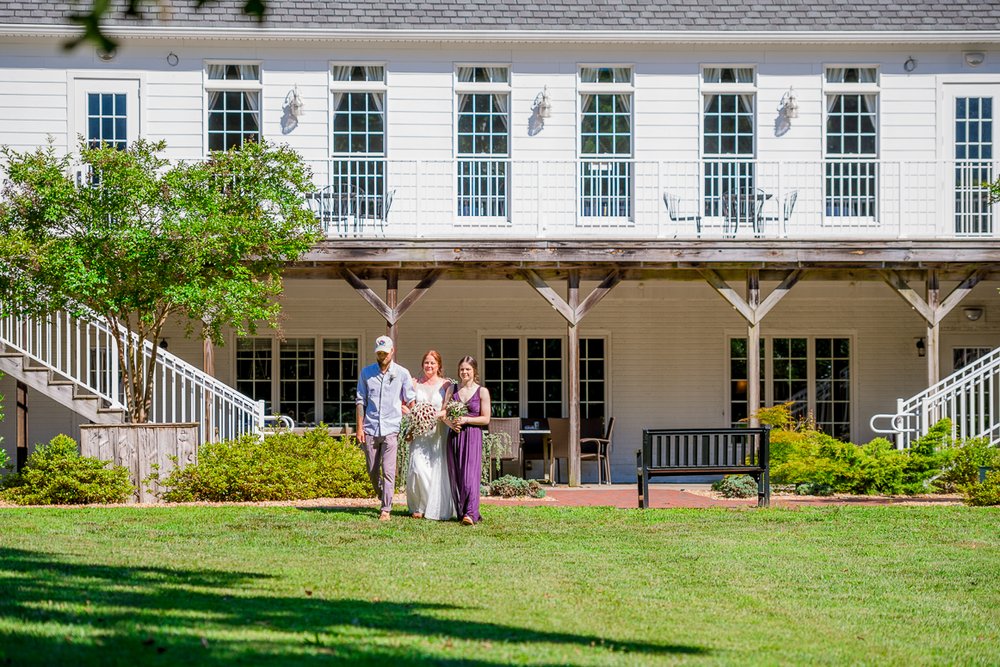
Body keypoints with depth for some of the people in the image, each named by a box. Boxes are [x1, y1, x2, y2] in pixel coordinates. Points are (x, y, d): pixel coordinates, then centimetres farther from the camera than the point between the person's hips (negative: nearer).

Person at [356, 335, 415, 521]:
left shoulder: (402, 373, 3)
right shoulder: (366, 372, 7)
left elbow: (410, 401, 6)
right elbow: (361, 401, 8)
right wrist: (359, 427, 2)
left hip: (391, 429, -3)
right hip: (370, 429, 3)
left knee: (388, 471, -10)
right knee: (372, 471, 8)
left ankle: (386, 509, -7)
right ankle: (384, 499, 29)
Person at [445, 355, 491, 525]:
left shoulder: (482, 392, 2)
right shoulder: (452, 389, 11)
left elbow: (485, 419, -2)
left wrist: (465, 420, -12)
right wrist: (450, 422, -9)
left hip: (473, 436, -4)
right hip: (455, 435, 4)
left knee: (470, 474, -13)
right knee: (456, 475, 2)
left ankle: (470, 513, -20)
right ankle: (460, 511, 9)